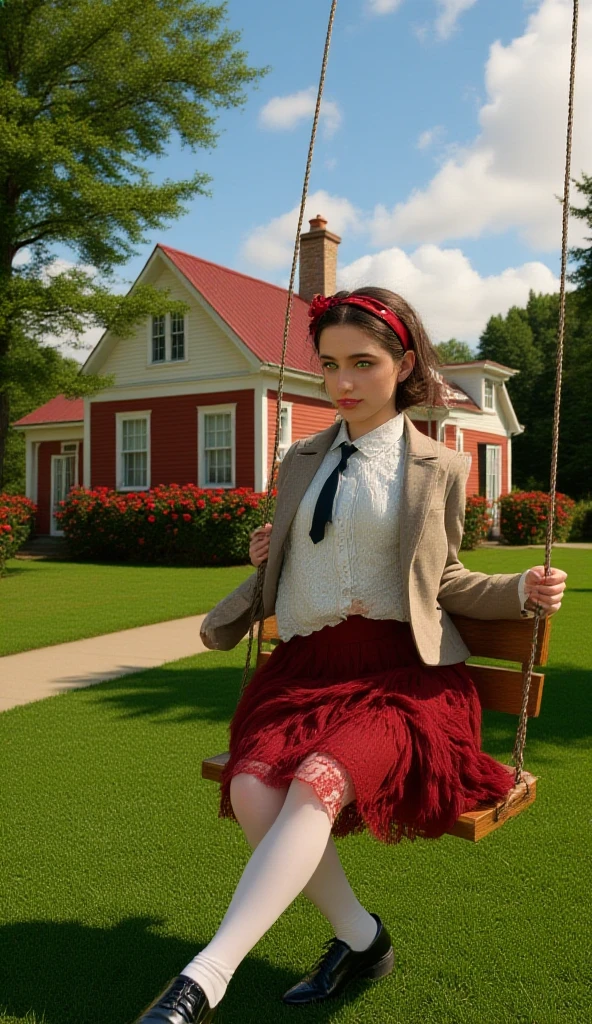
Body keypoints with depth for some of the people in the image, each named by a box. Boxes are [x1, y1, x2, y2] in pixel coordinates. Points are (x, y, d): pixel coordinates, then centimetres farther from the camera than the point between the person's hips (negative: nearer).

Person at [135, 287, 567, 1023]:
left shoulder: (437, 469, 8)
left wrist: (522, 591, -4)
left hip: (402, 669, -3)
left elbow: (442, 582, 12)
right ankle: (360, 940, -1)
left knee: (319, 782, -32)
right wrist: (265, 560, 6)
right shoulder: (301, 462, 17)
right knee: (252, 786, -24)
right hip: (306, 665, 4)